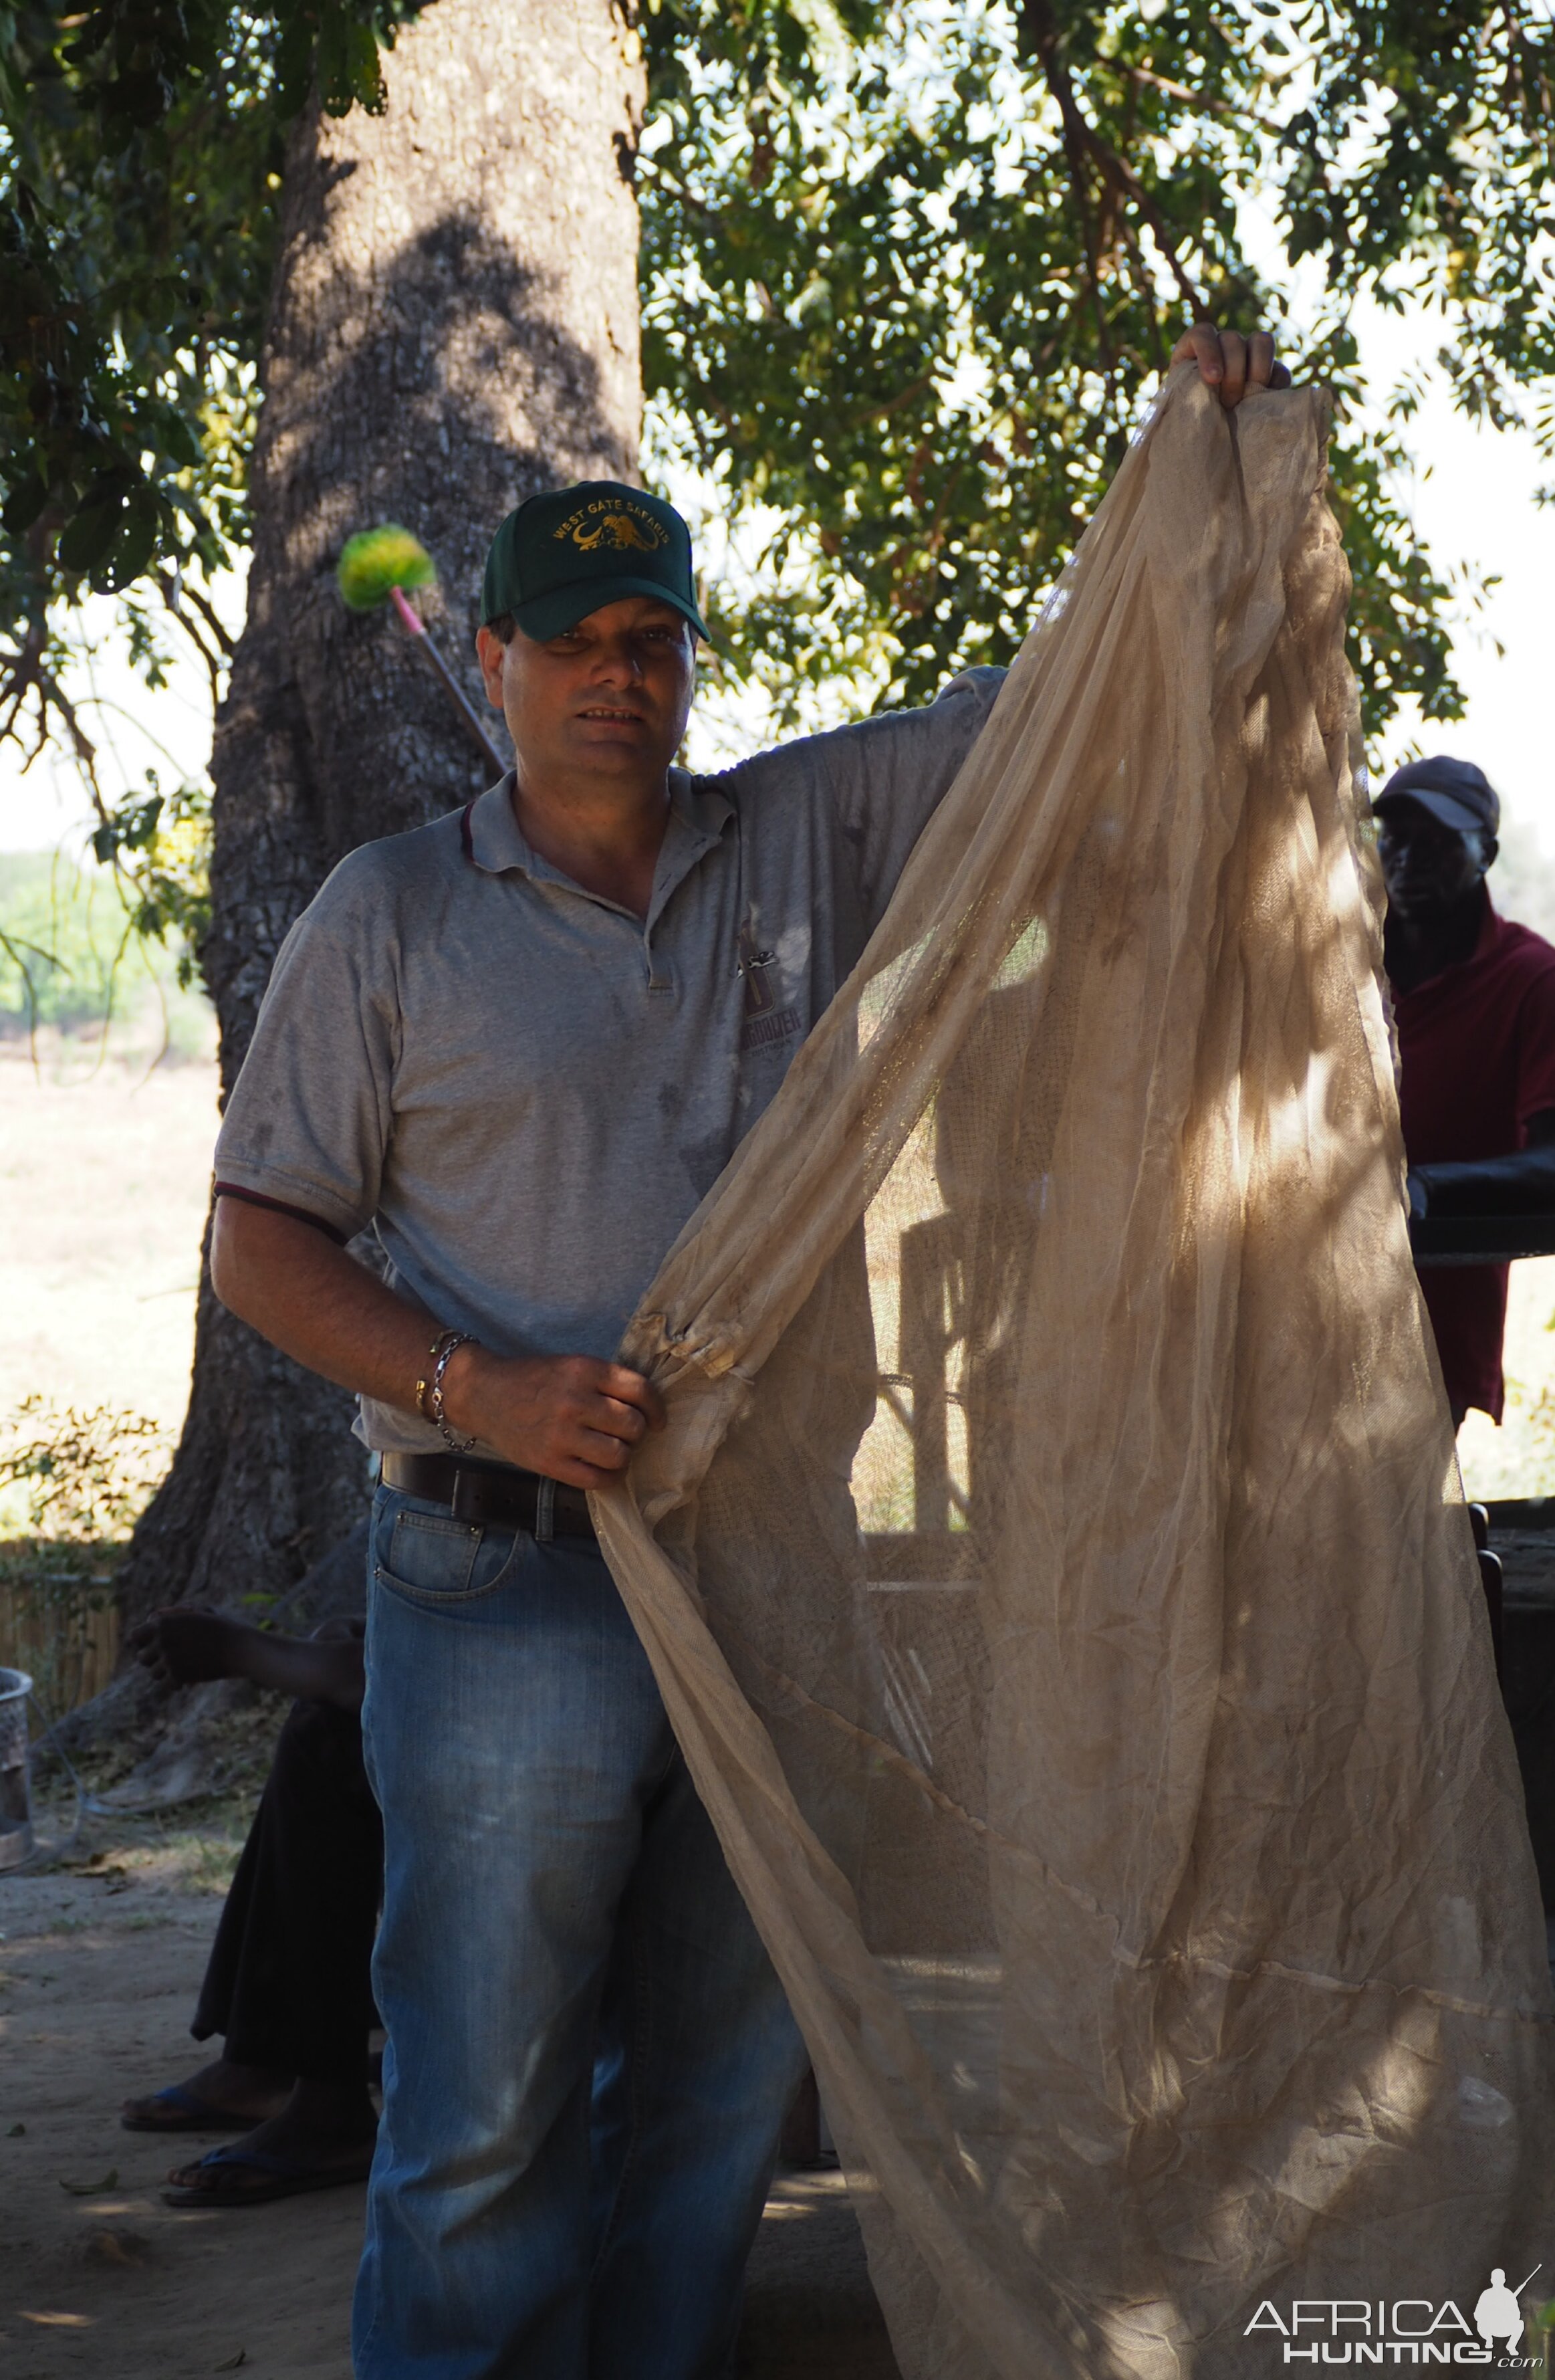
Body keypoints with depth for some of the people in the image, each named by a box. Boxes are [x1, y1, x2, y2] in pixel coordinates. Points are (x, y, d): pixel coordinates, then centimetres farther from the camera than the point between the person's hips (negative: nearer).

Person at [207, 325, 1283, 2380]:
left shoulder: (812, 837, 10)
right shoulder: (392, 917, 3)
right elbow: (261, 1241, 2)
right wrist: (475, 1392, -14)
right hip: (515, 1580, -3)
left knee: (727, 2085, 11)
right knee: (488, 2114, -4)